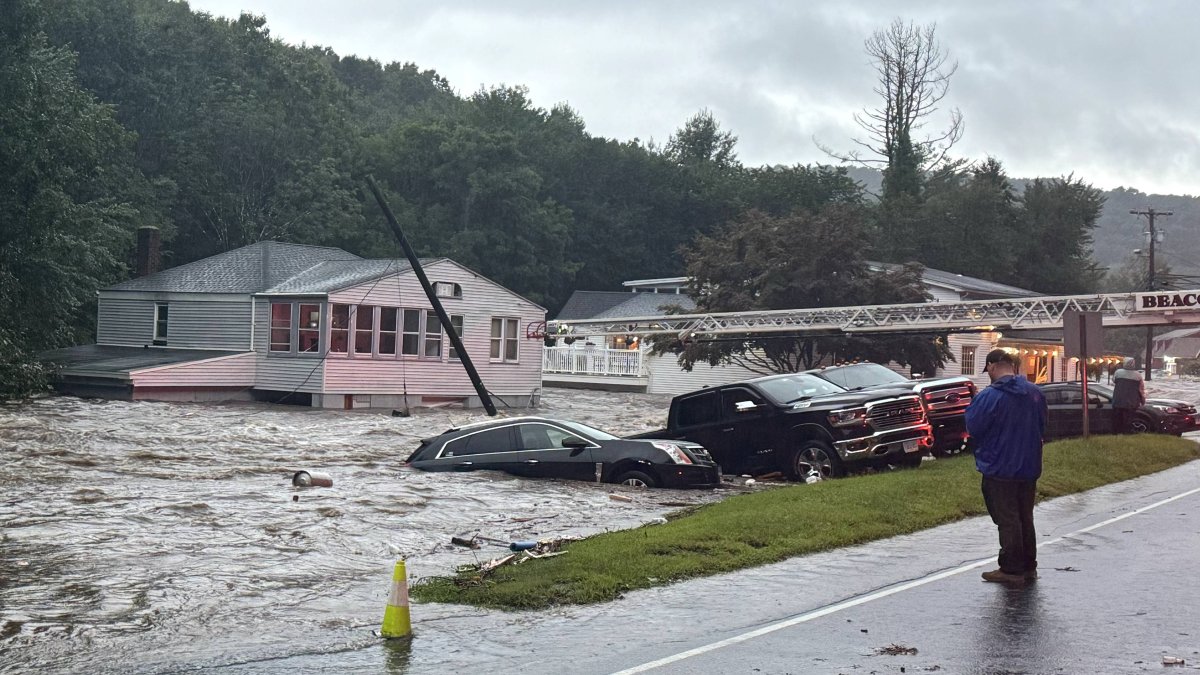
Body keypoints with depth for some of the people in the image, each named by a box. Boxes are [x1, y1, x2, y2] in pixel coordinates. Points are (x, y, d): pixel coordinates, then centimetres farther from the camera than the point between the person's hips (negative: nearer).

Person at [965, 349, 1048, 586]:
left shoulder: (989, 397, -19)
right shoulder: (1035, 392, 3)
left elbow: (973, 428, -14)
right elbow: (1041, 427, 13)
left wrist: (971, 407, 2)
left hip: (1000, 470, -6)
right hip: (1029, 468, 6)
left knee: (1007, 521, 1)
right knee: (1025, 519, 16)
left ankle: (1011, 570, 5)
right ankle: (1028, 567, 23)